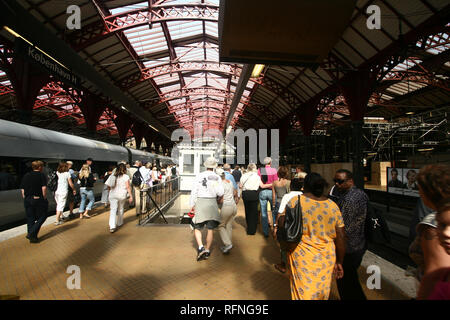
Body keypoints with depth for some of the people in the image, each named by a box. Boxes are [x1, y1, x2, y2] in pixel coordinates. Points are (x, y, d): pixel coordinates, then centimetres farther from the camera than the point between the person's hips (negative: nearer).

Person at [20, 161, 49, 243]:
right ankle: (32, 234, -3)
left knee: (30, 219, 12)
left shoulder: (26, 175, 9)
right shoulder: (41, 175, -8)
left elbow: (22, 189, 9)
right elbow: (44, 188, -17)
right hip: (38, 199, -6)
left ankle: (32, 237, 18)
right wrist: (44, 198, -5)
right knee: (42, 217, 8)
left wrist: (25, 198, 16)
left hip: (27, 200, 6)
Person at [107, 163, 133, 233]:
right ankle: (119, 223, 33)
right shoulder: (126, 176, -4)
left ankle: (112, 226, -12)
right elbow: (128, 187, -8)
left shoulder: (113, 176, 6)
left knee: (113, 210, -2)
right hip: (122, 195, -1)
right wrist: (130, 196, -5)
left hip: (113, 195, 2)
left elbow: (109, 186, 8)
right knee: (120, 209, 17)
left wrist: (110, 192, 22)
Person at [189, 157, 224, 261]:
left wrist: (192, 204, 5)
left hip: (200, 202, -1)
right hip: (212, 203, 1)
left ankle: (201, 248, -6)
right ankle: (207, 250, 20)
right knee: (211, 229, 13)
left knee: (197, 228, 11)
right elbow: (220, 193, -9)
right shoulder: (217, 177, -2)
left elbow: (194, 191, -3)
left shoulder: (199, 176, -3)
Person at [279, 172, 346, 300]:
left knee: (303, 293, 14)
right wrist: (339, 262, 12)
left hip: (301, 257, -3)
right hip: (326, 259, 3)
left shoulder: (295, 201, -12)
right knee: (322, 293, 25)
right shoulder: (333, 206, -4)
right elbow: (340, 238, 1)